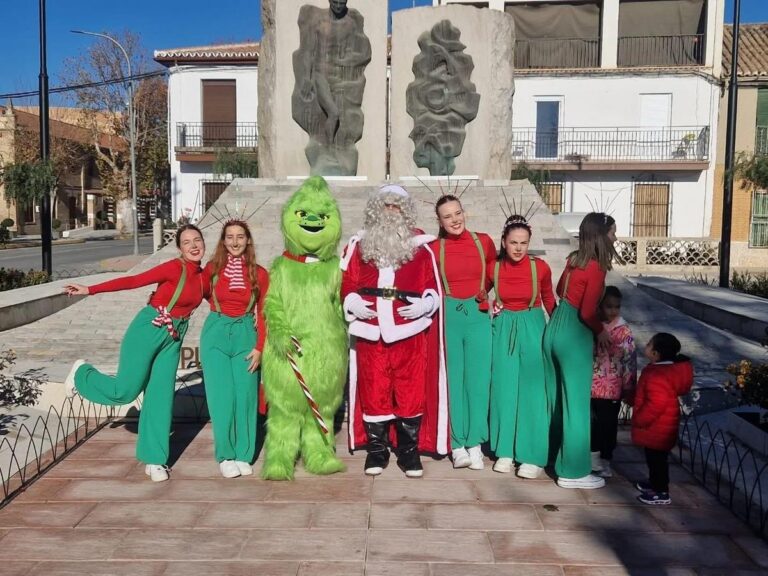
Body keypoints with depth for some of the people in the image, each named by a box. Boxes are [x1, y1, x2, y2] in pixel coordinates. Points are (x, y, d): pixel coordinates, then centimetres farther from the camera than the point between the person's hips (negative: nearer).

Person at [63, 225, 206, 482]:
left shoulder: (202, 274, 3)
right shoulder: (174, 268, -17)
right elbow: (132, 281, -20)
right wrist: (90, 290, -24)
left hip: (173, 338, 6)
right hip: (148, 330, -6)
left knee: (161, 397, 6)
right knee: (125, 391, 0)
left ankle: (155, 460, 16)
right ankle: (82, 373, 32)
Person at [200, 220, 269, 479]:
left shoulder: (259, 274, 3)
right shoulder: (212, 269, 3)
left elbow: (263, 314, 3)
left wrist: (259, 347, -3)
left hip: (245, 334, 0)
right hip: (216, 332, 0)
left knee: (245, 396, -1)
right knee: (221, 396, -3)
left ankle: (244, 455, 13)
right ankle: (225, 456, 10)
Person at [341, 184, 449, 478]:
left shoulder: (421, 247, 7)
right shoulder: (358, 246, 10)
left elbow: (432, 288, 7)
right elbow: (346, 285, 10)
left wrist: (424, 304, -11)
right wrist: (354, 304, -7)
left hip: (410, 334, -1)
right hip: (370, 333, 1)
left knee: (412, 394, 2)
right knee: (373, 393, 5)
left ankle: (409, 451, 15)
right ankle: (376, 450, 18)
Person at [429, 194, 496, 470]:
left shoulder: (484, 242, 4)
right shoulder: (434, 248, 0)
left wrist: (491, 298, 5)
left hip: (479, 314, 1)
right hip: (449, 316, -1)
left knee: (477, 378, 1)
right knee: (453, 379, 1)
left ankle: (475, 443, 8)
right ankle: (458, 445, 9)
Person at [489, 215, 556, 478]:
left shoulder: (540, 267, -9)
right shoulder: (493, 267, -4)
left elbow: (548, 299, 6)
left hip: (532, 328, -2)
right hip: (503, 329, 2)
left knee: (532, 390, -2)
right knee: (504, 388, 5)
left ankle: (533, 455, 6)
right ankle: (506, 451, 15)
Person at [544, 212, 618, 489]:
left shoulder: (574, 259, 8)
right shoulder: (597, 268, -14)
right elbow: (587, 312, -18)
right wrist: (601, 331, -2)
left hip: (555, 329, 8)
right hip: (574, 336, -8)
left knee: (556, 398, 18)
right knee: (576, 403, 0)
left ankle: (554, 456, 33)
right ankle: (573, 472, 8)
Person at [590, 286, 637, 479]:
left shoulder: (624, 331, -5)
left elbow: (630, 361, -4)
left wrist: (629, 389, -5)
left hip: (612, 389, -1)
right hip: (591, 386, 1)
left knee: (609, 424, 9)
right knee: (592, 423, 8)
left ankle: (605, 461, 23)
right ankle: (594, 458, 23)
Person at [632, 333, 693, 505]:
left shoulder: (659, 375, -29)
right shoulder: (664, 367, 5)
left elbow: (656, 404, -30)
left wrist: (639, 420, -19)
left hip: (657, 428, -10)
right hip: (657, 426, 10)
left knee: (657, 457, 2)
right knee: (653, 457, 22)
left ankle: (662, 493, 13)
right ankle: (654, 483, 37)